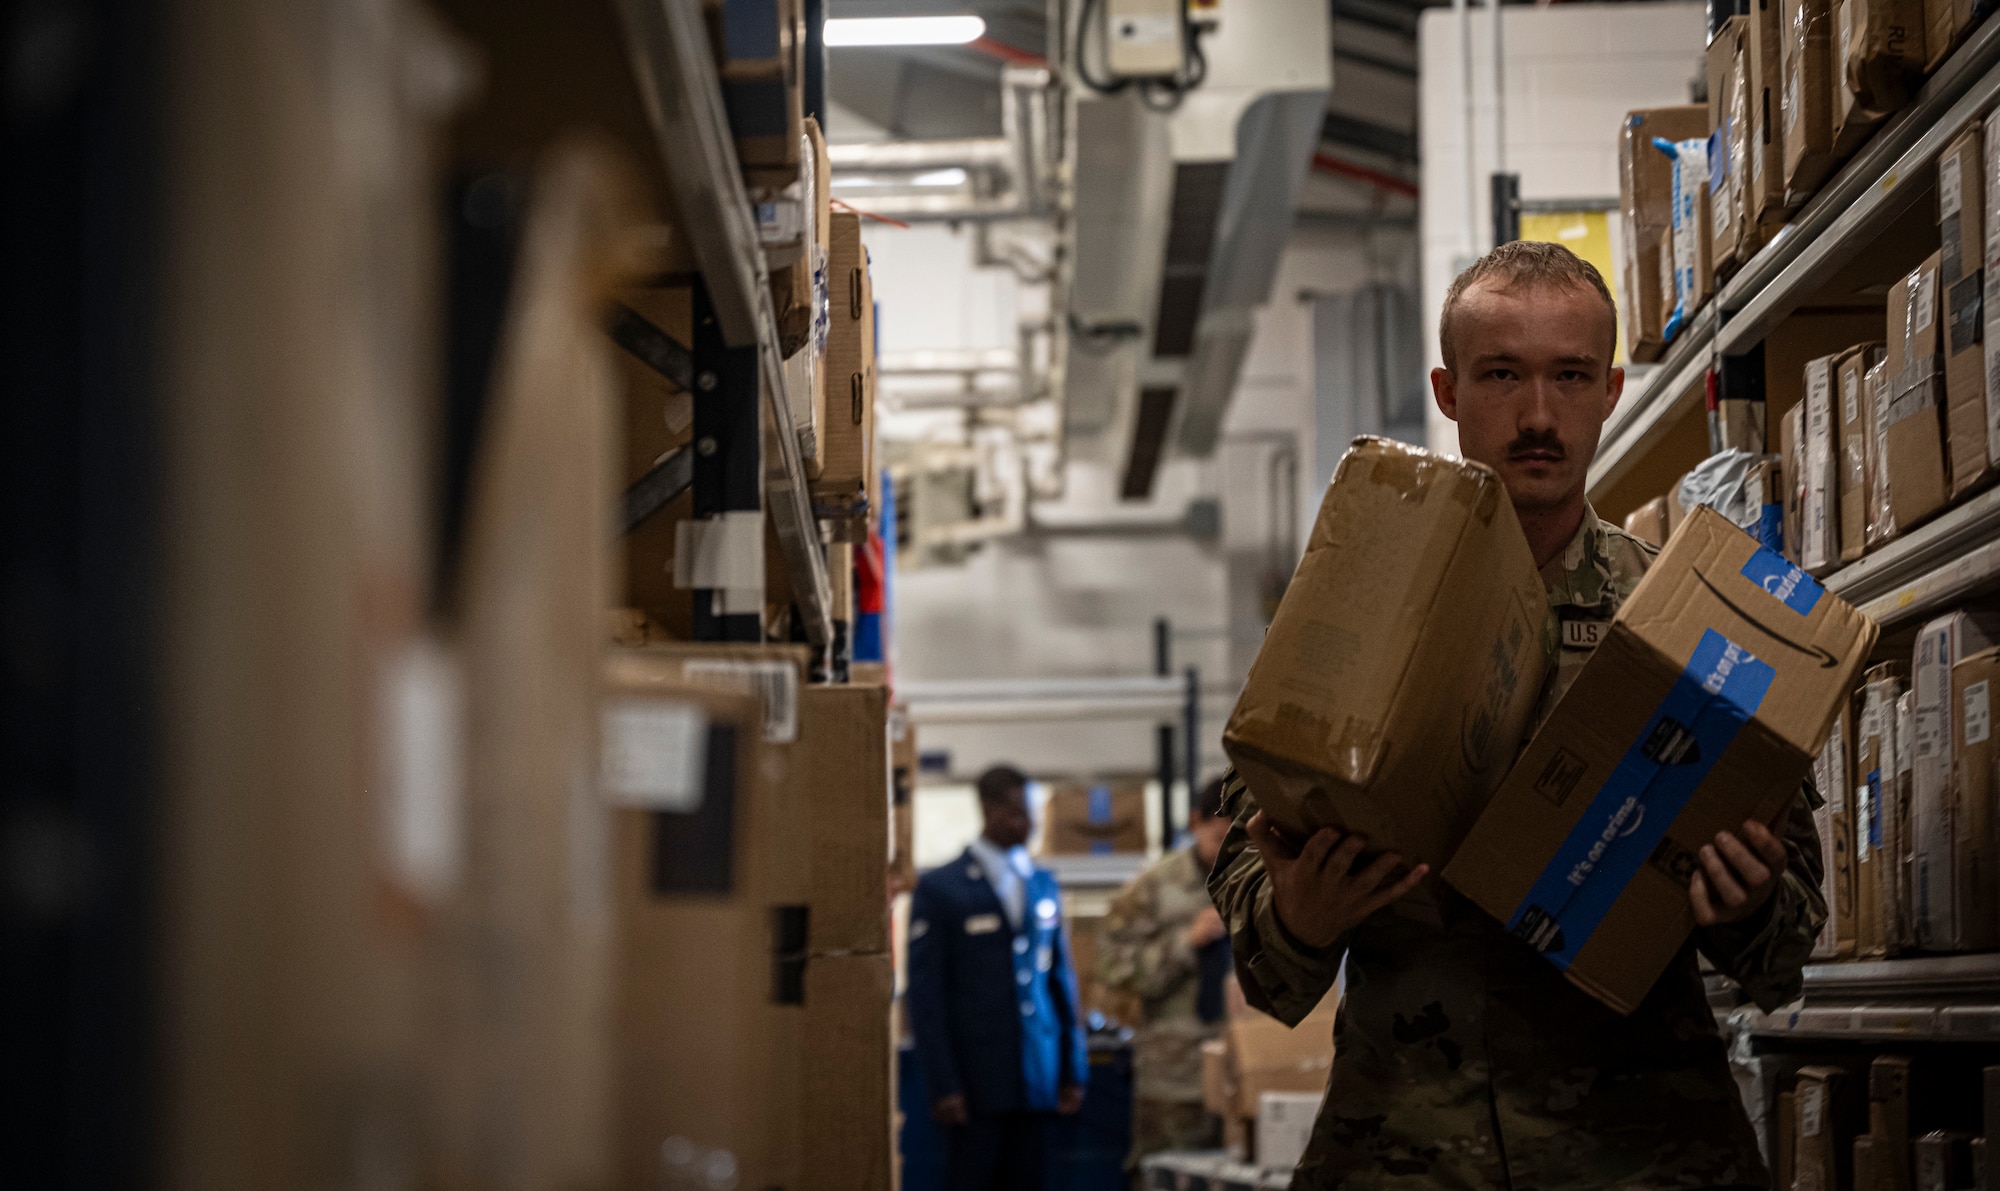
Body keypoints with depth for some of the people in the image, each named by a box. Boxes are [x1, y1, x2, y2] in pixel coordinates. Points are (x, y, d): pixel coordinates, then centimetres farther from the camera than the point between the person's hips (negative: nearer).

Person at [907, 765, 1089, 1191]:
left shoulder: (1044, 885, 14)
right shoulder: (940, 889, -2)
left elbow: (1062, 979, 16)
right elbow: (924, 995, -5)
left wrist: (1074, 1071, 11)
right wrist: (943, 1086, -11)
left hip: (1036, 1078, 4)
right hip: (976, 1081, -4)